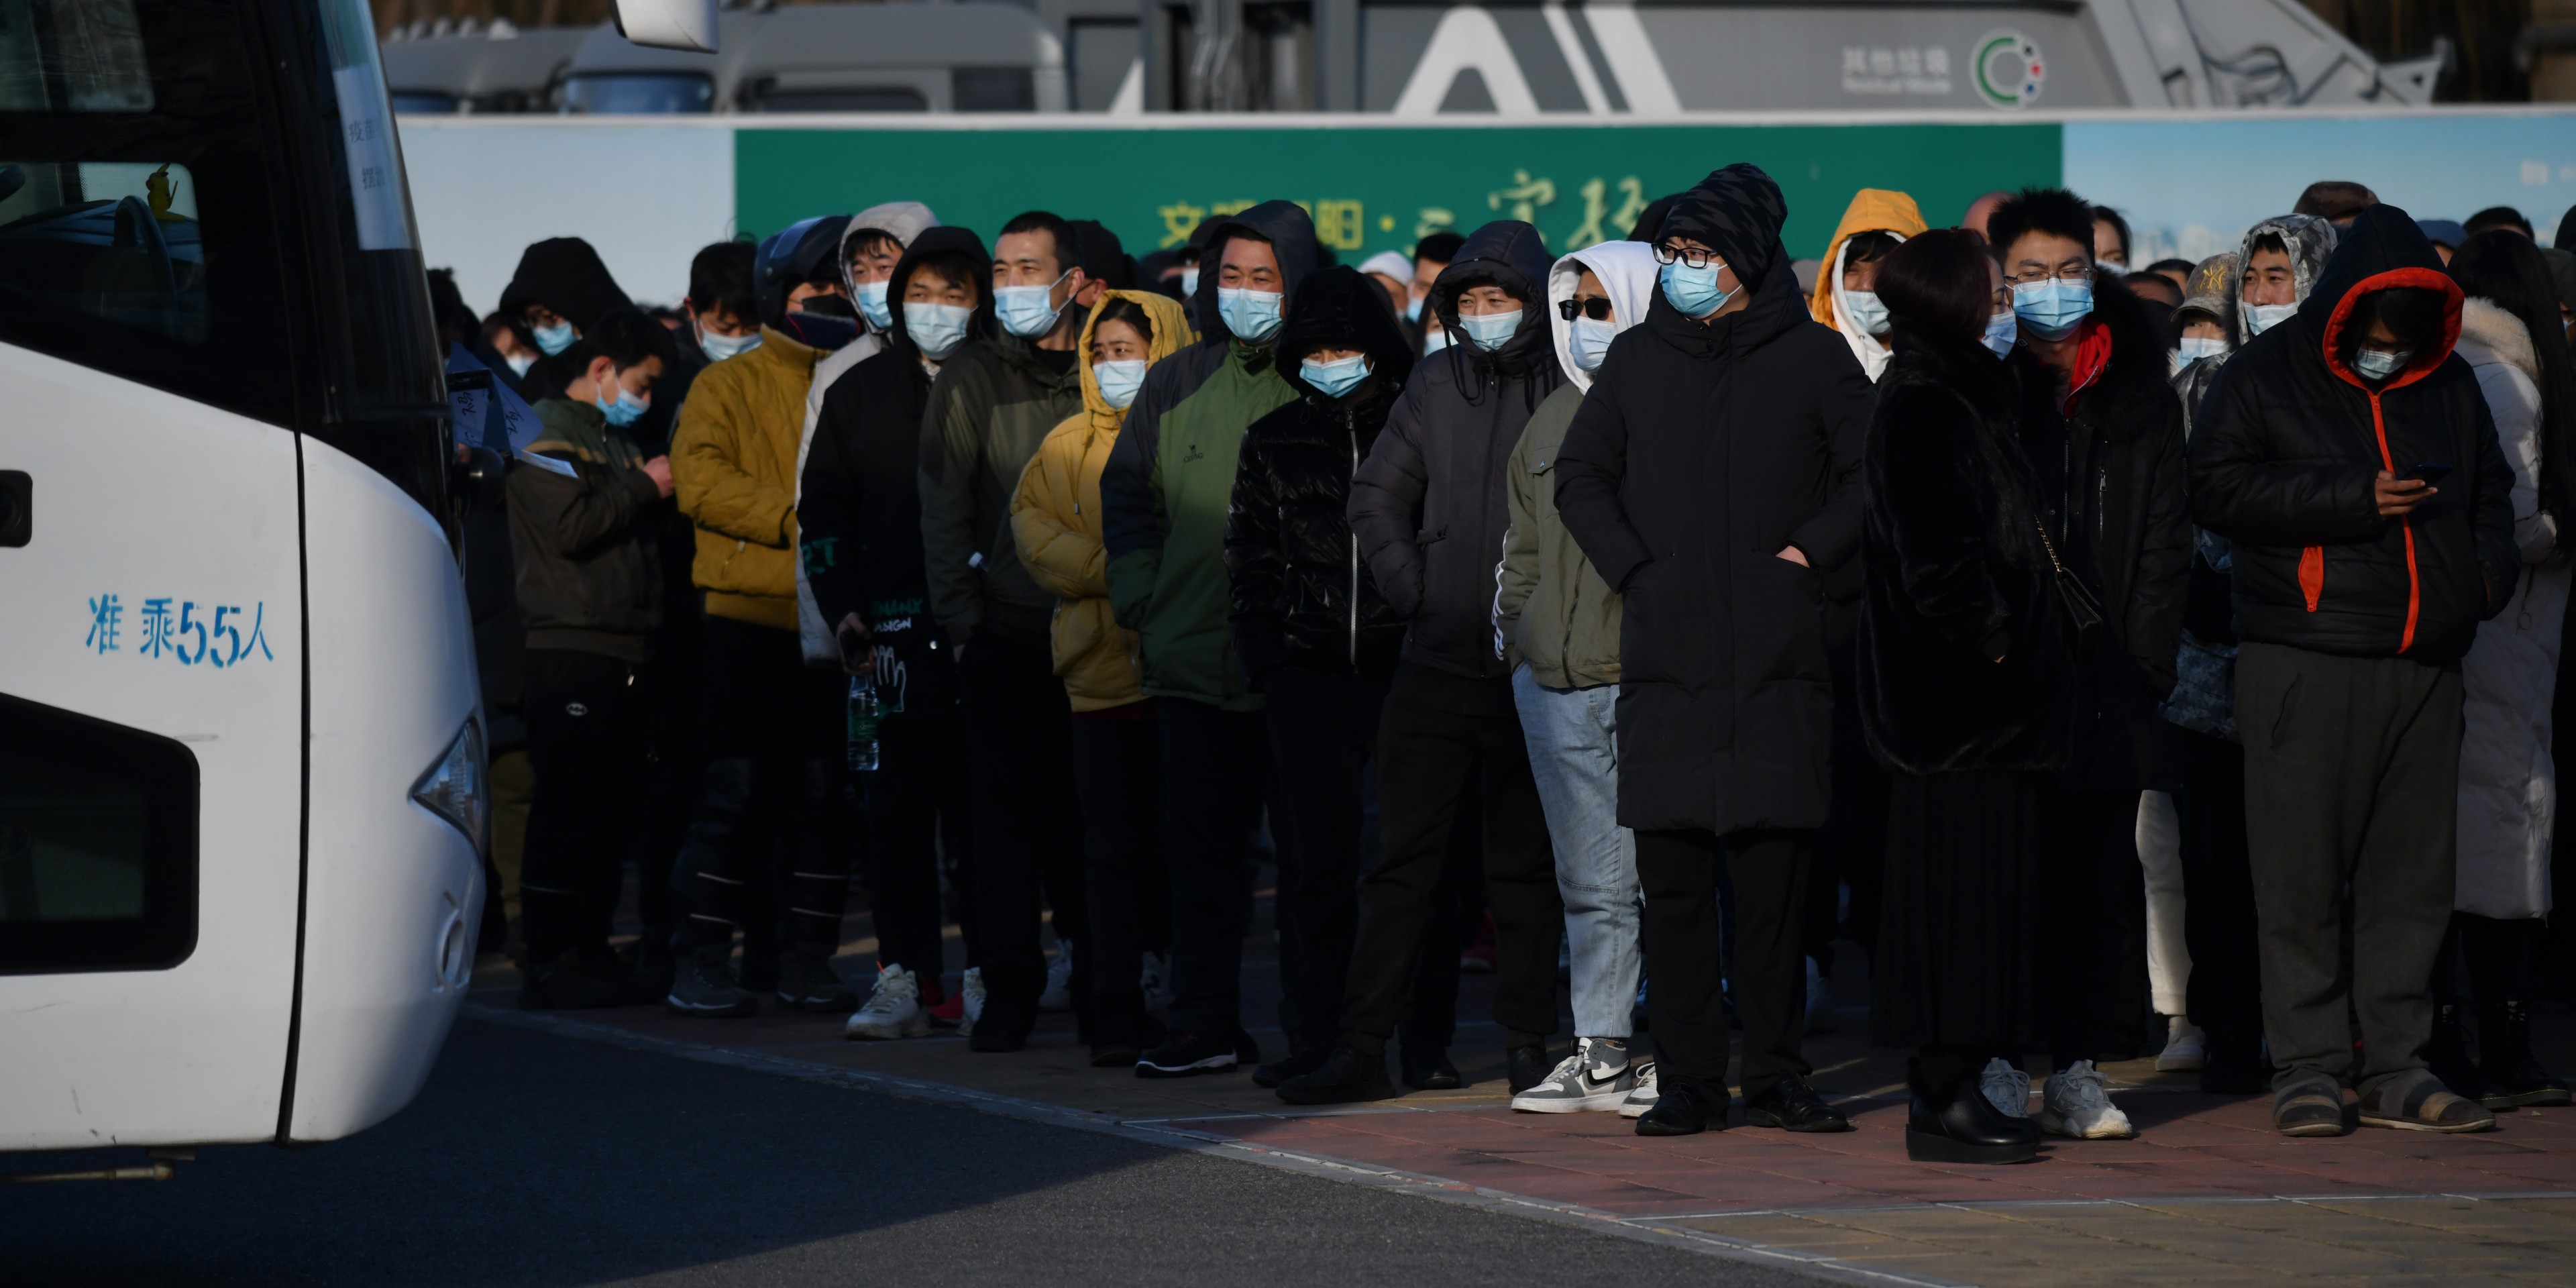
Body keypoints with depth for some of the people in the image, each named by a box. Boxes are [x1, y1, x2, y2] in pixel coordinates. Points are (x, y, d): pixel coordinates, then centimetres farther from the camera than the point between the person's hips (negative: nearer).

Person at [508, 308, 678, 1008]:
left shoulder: (614, 439, 24)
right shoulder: (550, 431, -4)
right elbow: (571, 527, -17)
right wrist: (645, 487, -7)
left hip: (624, 651, 9)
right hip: (571, 645, -9)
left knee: (611, 810, 9)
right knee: (566, 805, -10)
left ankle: (589, 950, 13)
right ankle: (550, 963, -10)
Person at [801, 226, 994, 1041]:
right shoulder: (859, 392, 12)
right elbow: (823, 510, 14)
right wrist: (842, 608, 3)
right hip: (889, 633, 3)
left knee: (981, 813, -2)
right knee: (894, 814, 2)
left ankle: (987, 977, 3)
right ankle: (904, 979, 6)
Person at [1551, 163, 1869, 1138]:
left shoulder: (1813, 358, 6)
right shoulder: (1638, 360, 12)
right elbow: (1579, 476, 16)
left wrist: (1808, 553, -5)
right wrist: (1632, 567, 3)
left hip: (1778, 659, -2)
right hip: (1666, 657, 2)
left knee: (1773, 873, -2)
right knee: (1673, 875, -1)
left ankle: (1776, 1076, 4)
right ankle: (1688, 1080, 2)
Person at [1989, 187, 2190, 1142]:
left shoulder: (2140, 399, 10)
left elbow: (2164, 543, 10)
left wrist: (2142, 663, -1)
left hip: (2106, 680, 2)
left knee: (2098, 881, 0)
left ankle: (2078, 1069, 5)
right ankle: (1993, 1066, 0)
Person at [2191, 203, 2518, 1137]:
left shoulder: (2449, 385, 17)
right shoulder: (2265, 377, 3)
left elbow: (2490, 490, 29)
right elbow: (2218, 490, -7)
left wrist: (2491, 568, 8)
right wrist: (2352, 500, -12)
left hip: (2425, 667, 5)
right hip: (2305, 664, -4)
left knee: (2412, 872, 4)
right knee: (2303, 875, -5)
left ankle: (2395, 1067, 9)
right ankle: (2309, 1067, -1)